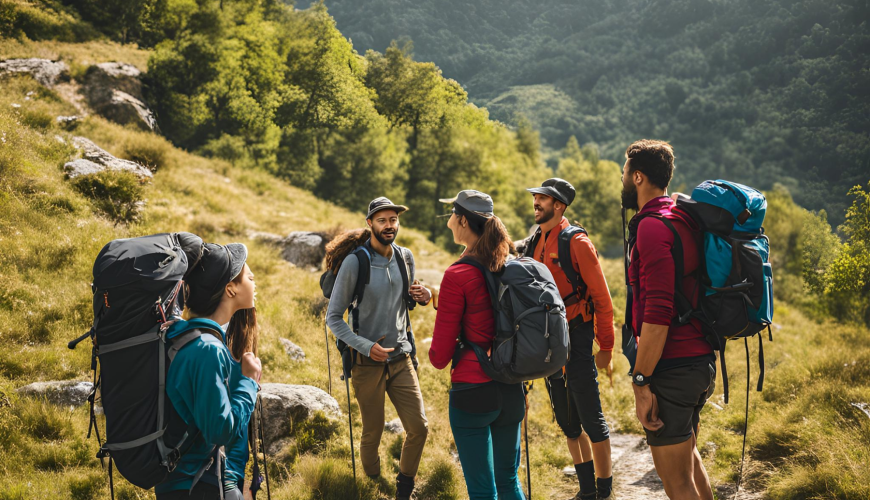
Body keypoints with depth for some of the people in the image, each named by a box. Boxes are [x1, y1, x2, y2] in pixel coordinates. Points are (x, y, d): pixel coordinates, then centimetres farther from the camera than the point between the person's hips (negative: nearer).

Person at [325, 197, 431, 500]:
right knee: (373, 433, 7)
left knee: (419, 427, 1)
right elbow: (333, 317, -11)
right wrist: (366, 347, -22)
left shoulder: (405, 258, 2)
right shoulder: (355, 262, -13)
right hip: (368, 362, -4)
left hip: (401, 358, 4)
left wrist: (420, 297, -6)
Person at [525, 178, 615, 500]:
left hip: (575, 340, -7)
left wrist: (606, 347, -12)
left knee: (591, 419, -1)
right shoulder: (535, 244, 10)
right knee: (567, 421, 13)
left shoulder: (577, 242, -11)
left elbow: (601, 297, -11)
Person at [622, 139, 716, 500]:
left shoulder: (652, 227, -16)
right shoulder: (684, 220, 13)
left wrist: (642, 382, -21)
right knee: (688, 455, 26)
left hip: (671, 369, -10)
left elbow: (658, 313, -24)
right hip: (700, 361, 10)